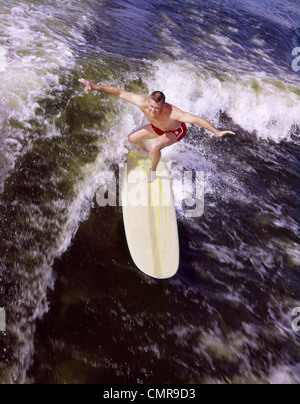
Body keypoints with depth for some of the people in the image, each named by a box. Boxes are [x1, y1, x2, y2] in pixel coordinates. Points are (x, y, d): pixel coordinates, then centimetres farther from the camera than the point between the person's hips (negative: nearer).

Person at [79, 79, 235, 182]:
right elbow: (118, 92, -31)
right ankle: (144, 151, 45)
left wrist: (217, 132, -54)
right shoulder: (142, 102, -37)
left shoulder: (171, 112, -48)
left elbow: (196, 119, -49)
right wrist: (95, 87, -35)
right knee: (132, 139, 10)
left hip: (176, 131, -5)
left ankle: (153, 170, -1)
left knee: (155, 146, -32)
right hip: (157, 127, 5)